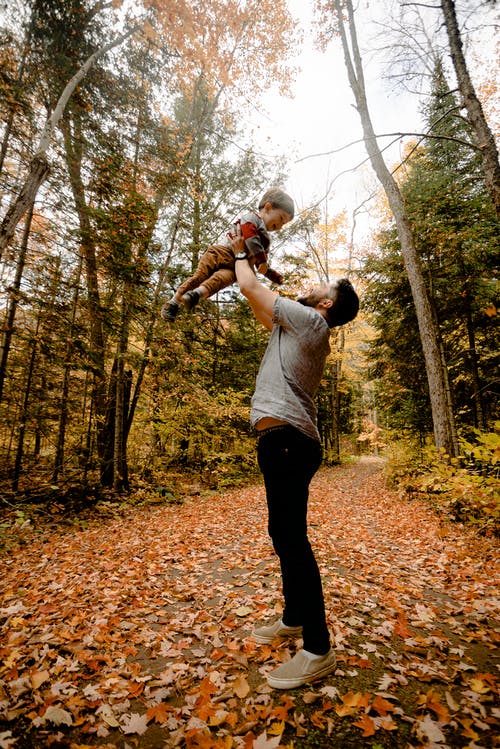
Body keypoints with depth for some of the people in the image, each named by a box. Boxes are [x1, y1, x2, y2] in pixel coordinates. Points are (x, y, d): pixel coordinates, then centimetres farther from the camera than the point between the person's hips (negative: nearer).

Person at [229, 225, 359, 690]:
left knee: (291, 537, -7)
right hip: (286, 440, 10)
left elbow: (251, 290, 2)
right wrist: (247, 258, 38)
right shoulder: (300, 329, 24)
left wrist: (239, 254, 22)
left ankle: (318, 649, 5)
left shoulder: (309, 319, -2)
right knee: (285, 535, 17)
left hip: (286, 437, -10)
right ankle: (294, 618, 32)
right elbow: (259, 306, 34)